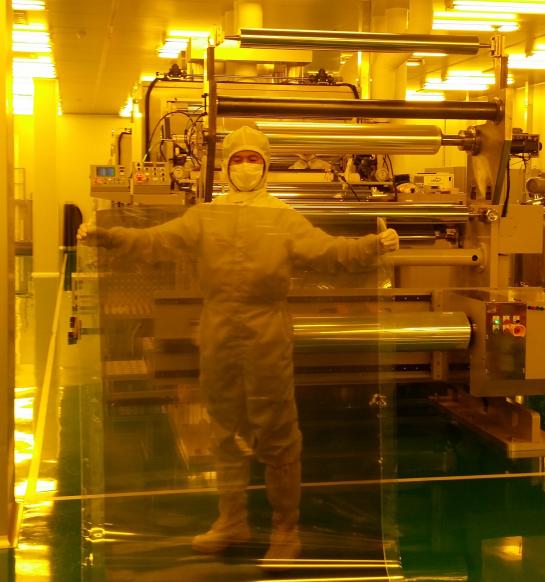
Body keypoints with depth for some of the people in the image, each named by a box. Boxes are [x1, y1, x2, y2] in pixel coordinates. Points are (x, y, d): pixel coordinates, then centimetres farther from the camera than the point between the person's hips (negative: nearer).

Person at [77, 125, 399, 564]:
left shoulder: (284, 218, 1)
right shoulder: (205, 216, 8)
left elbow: (327, 249, -10)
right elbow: (157, 239, -1)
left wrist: (374, 246, -26)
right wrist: (107, 237, -13)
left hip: (267, 336, -3)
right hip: (218, 335, 4)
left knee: (275, 435, 2)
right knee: (226, 432, 15)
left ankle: (286, 529, 16)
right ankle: (232, 520, 30)